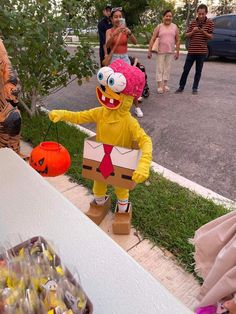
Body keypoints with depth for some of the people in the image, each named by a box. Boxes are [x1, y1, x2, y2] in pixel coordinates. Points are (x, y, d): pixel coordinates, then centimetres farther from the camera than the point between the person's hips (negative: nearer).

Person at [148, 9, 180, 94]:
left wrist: (177, 52, 3)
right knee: (160, 68, -2)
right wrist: (149, 51, -10)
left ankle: (165, 84, 17)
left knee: (167, 68, 7)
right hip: (161, 51, -2)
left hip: (170, 52, 2)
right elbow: (152, 39, -3)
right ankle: (159, 86, 0)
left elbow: (177, 40, 8)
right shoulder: (159, 27, 2)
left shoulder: (175, 27, 7)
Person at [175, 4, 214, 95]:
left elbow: (210, 36, 0)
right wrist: (193, 31, -13)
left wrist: (203, 32, -17)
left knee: (198, 71, 5)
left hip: (202, 51, -1)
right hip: (191, 51, 1)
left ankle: (195, 88, 14)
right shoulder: (193, 22, 5)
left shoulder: (210, 23, 1)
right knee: (186, 70, 2)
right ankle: (181, 87, 11)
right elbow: (186, 35, 7)